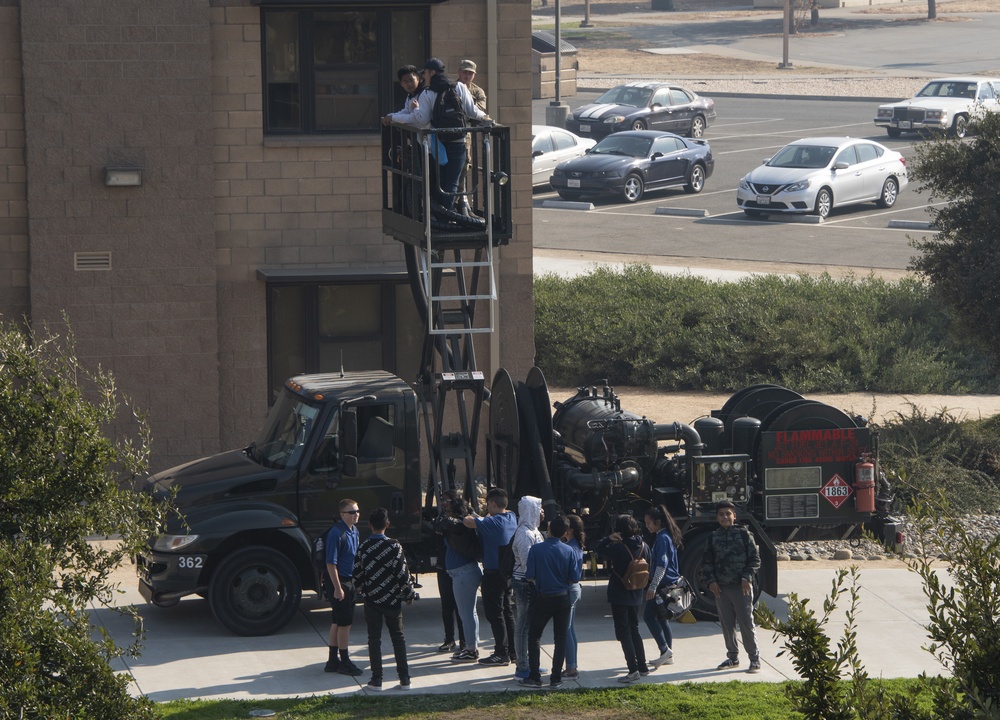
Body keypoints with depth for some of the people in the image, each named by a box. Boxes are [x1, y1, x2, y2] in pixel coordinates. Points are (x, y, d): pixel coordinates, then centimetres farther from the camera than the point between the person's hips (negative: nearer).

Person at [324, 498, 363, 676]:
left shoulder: (354, 531, 10)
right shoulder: (337, 533, -18)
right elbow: (331, 563, -20)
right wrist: (337, 588, -22)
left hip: (350, 581, 9)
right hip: (340, 581, -9)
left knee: (338, 622, 14)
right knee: (345, 623, -3)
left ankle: (333, 661, 21)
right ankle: (344, 662, 5)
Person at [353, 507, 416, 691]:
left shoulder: (363, 548, -5)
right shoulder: (394, 547, -12)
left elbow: (357, 574, 2)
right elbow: (402, 573, -11)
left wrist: (361, 590, 22)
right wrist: (409, 594, 3)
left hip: (371, 600, 1)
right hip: (392, 599, -1)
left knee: (374, 638, 7)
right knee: (398, 637, 9)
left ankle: (376, 680, 5)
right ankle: (404, 678, 9)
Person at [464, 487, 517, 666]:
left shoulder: (493, 522, -21)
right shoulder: (512, 518, 5)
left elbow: (468, 522, -27)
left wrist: (471, 516, -5)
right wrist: (481, 518, 13)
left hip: (493, 572, -9)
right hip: (508, 572, 9)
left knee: (494, 613, -2)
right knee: (507, 611, 16)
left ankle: (501, 654, -1)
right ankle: (513, 652, 21)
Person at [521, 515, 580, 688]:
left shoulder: (536, 549, -13)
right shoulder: (569, 551, -7)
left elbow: (529, 576, -12)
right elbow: (575, 578, -5)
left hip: (543, 598, -2)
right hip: (563, 599, 2)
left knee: (534, 636, 9)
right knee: (560, 638, 9)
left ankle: (534, 677, 4)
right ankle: (556, 678, 9)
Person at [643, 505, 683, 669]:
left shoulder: (662, 538, -15)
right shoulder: (667, 537, 15)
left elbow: (662, 565, -23)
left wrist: (653, 586, -26)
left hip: (663, 584, -10)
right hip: (669, 583, 10)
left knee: (649, 616, -10)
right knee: (661, 618, 12)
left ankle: (665, 649, -12)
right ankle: (668, 656, 14)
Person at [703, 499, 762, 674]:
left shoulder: (743, 534, -1)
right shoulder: (714, 537, 10)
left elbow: (755, 559, -1)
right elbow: (707, 561, 12)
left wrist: (747, 578, -12)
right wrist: (711, 580, -2)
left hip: (741, 587, -4)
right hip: (720, 587, 4)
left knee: (746, 623, -5)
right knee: (727, 624, 9)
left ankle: (754, 659, -1)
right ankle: (732, 657, 19)